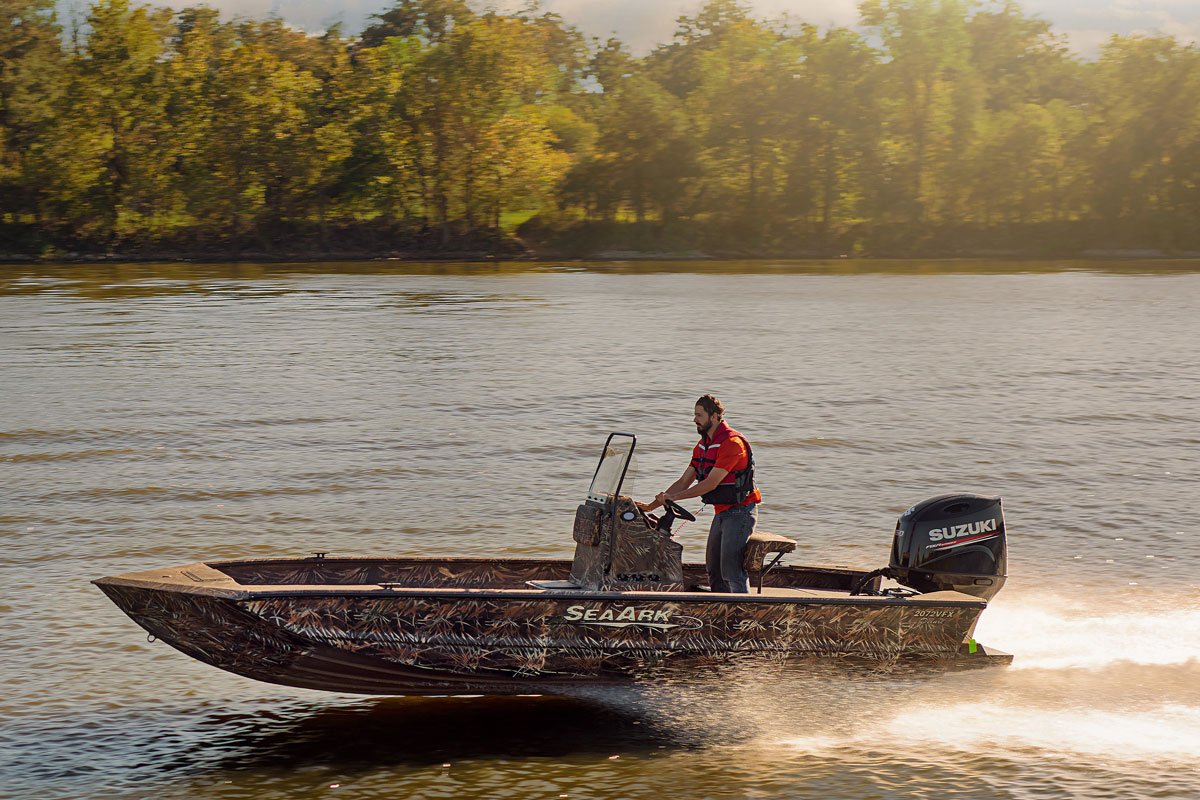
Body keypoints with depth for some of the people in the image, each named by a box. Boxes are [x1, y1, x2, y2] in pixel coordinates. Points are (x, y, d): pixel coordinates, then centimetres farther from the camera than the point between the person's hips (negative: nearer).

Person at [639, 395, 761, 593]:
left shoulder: (732, 442, -18)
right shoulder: (702, 446, 12)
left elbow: (711, 483, -21)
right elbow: (684, 482, 15)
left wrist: (673, 497, -17)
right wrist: (652, 505, 7)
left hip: (740, 511, -9)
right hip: (721, 513, 9)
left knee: (731, 569, -15)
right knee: (714, 570, 11)